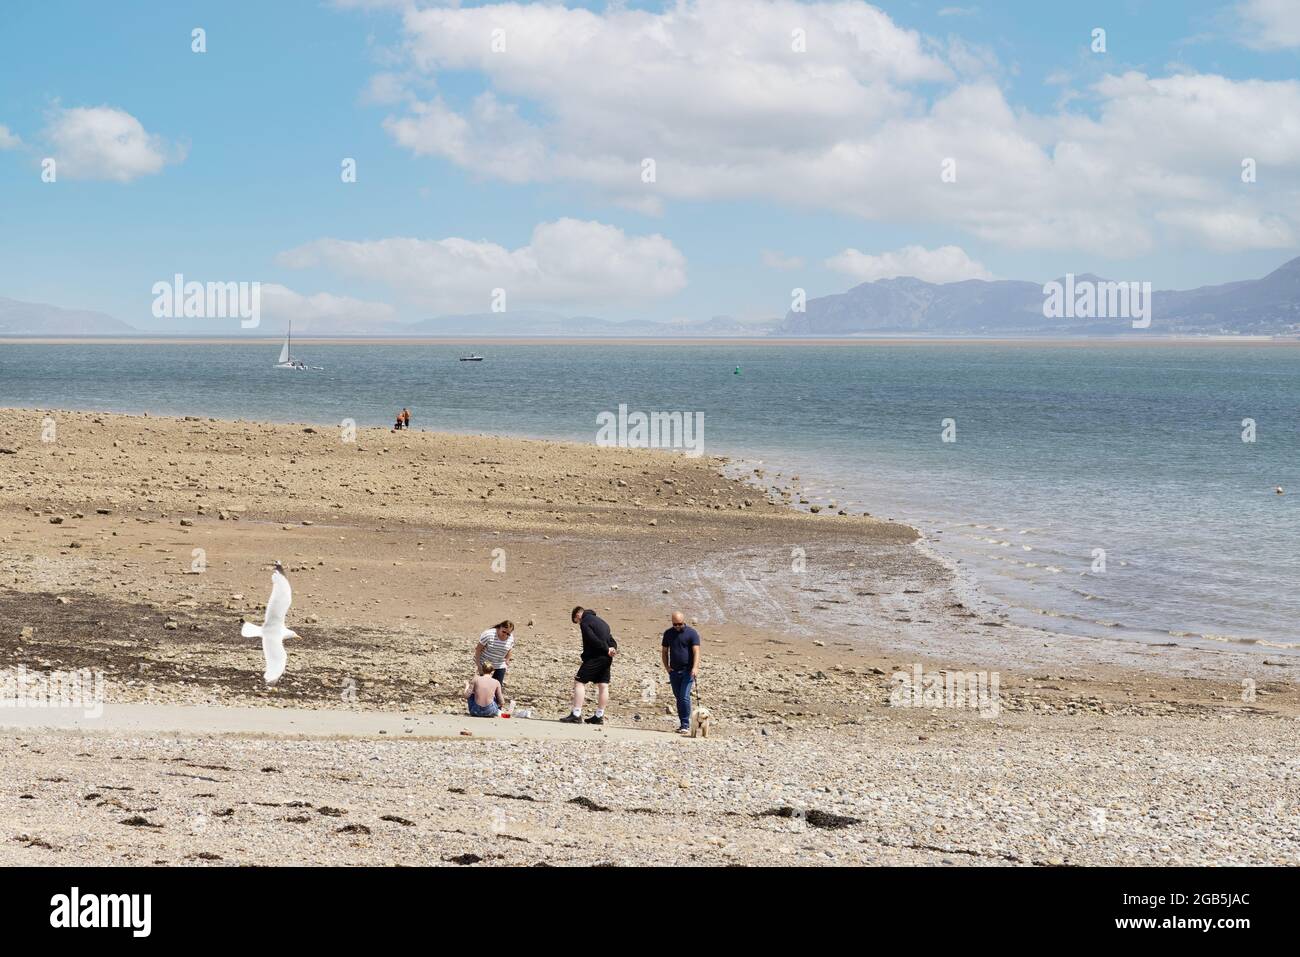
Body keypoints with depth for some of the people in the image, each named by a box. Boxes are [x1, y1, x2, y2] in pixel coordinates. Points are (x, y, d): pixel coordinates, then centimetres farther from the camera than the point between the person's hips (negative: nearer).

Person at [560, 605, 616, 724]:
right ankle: (599, 716, 13)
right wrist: (611, 648, -2)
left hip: (595, 657, -8)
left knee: (579, 682, -5)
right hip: (606, 658, 8)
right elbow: (611, 640, 17)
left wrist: (607, 649, -12)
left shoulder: (585, 622, -7)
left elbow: (593, 640, -19)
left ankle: (576, 714, -11)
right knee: (603, 686, 9)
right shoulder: (600, 620, 21)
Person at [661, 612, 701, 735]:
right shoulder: (668, 633, 10)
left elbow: (696, 651, -14)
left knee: (684, 697, -13)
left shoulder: (692, 633, -5)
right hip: (674, 671, 5)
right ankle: (683, 724, 14)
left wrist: (695, 667, -27)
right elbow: (664, 651, 18)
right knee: (678, 698, 7)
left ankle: (686, 725, -10)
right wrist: (666, 666, 4)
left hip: (687, 671, -5)